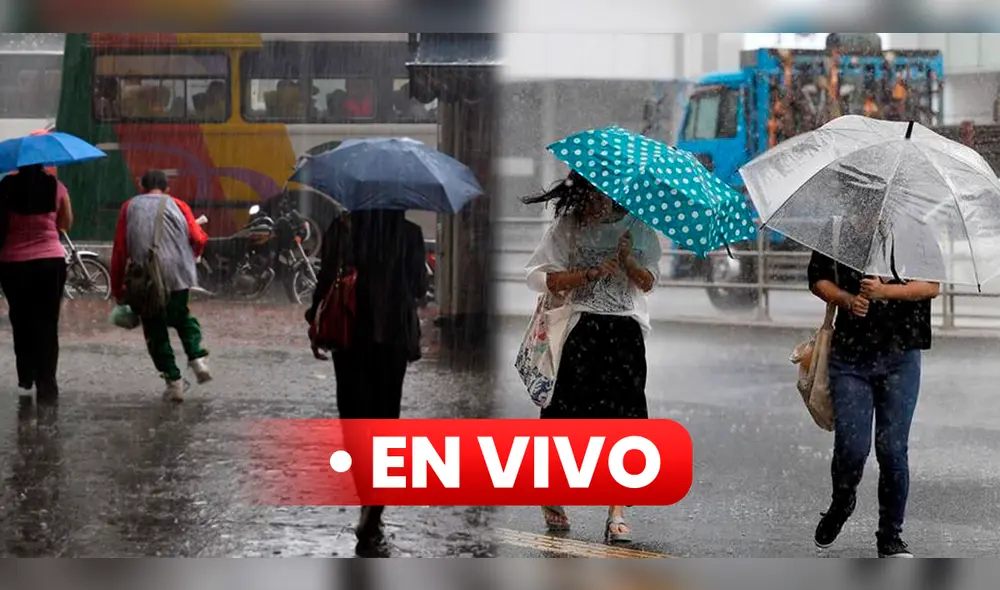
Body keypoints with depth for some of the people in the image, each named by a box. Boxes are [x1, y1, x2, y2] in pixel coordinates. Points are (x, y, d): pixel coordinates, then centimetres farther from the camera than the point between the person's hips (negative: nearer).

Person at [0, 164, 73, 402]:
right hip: (51, 261, 0)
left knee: (22, 322, 15)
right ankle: (46, 384, -2)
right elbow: (67, 224, 7)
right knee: (47, 325, 4)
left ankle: (26, 378, 20)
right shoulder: (55, 187, -5)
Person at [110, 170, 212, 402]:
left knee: (155, 330, 9)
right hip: (178, 275, 1)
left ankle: (173, 380, 3)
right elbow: (199, 239, 1)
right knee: (182, 317, 24)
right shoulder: (177, 205, 11)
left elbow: (119, 251, 7)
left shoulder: (130, 207, 12)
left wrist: (117, 289, 12)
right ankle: (197, 356, 3)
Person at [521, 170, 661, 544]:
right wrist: (590, 274, -13)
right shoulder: (568, 227, 5)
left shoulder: (636, 227, 9)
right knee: (566, 415, 0)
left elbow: (648, 282, 5)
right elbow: (538, 276, -3)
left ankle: (617, 513, -9)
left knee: (621, 419, -9)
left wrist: (628, 260, -15)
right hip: (578, 331, -1)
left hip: (624, 333, 1)